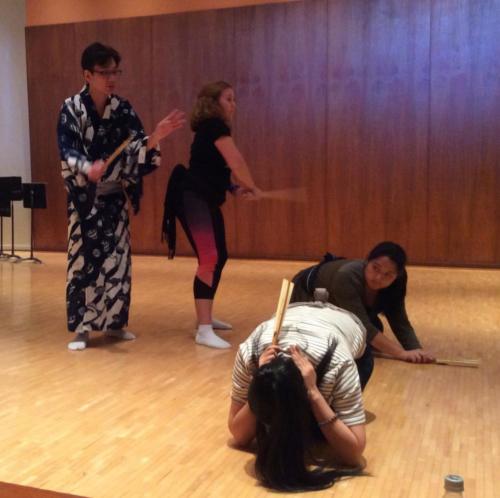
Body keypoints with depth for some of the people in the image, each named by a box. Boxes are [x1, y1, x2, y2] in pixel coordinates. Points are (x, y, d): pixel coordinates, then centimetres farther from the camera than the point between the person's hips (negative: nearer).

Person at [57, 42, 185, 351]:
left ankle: (114, 321, 19)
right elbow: (67, 151, -16)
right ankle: (82, 327, 5)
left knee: (117, 256, 7)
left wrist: (156, 137, -24)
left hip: (115, 196, 4)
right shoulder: (72, 108, -8)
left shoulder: (123, 109, 2)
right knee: (84, 257, -3)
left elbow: (138, 148, -3)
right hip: (84, 196, -4)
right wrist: (88, 169, -37)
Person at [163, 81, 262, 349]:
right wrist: (252, 187, -1)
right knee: (210, 259, -18)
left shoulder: (211, 128, 19)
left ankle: (205, 317, 29)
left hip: (205, 200, 11)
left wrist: (236, 188, 2)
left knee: (219, 257, 16)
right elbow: (236, 162, -17)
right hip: (193, 199, -11)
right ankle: (204, 330, -18)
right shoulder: (215, 126, -10)